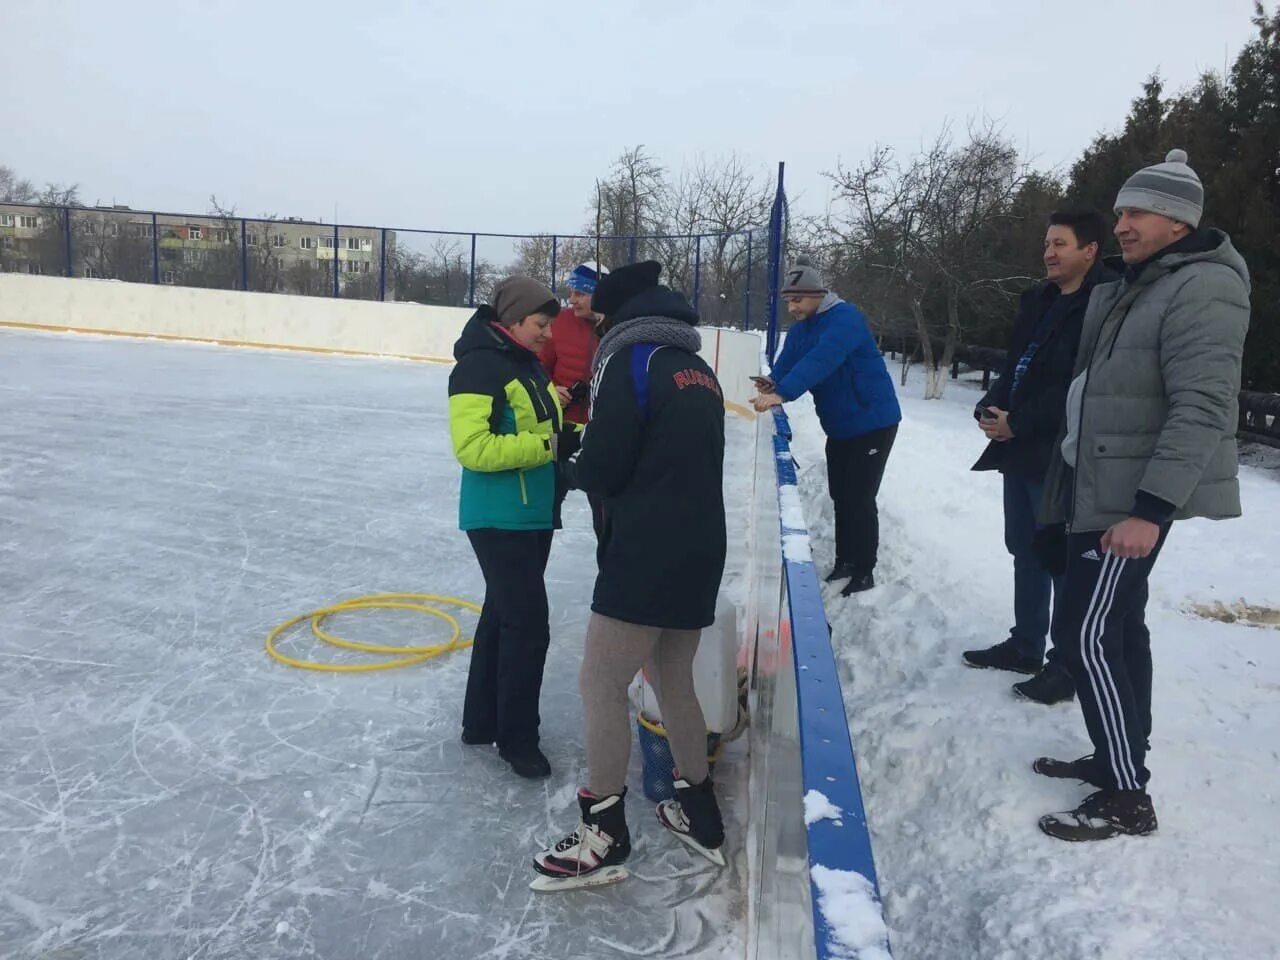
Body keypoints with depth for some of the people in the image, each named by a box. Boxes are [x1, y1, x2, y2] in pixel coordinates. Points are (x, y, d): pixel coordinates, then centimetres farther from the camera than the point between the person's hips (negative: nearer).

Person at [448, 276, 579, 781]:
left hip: (535, 515, 10)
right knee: (528, 626, -5)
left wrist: (573, 436, 2)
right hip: (500, 520, -9)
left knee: (503, 616, 18)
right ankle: (516, 737, 13)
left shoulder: (529, 365, 12)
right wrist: (548, 445, -24)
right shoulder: (479, 366, -17)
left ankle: (482, 720, 33)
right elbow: (473, 447, -25)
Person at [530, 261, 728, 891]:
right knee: (673, 679, 19)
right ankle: (699, 815, 31)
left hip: (647, 555, -8)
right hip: (701, 550, 8)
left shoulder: (630, 361, -10)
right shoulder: (698, 370, 15)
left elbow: (601, 471, -13)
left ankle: (604, 836, 11)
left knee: (601, 682, 2)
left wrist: (572, 467, 9)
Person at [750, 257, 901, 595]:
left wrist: (782, 393, -47)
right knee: (840, 497, 14)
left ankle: (864, 573, 6)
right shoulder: (800, 328, 6)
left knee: (859, 500, -5)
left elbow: (821, 360, -37)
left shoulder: (844, 318, -22)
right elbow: (787, 362, -2)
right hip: (839, 426, 8)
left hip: (872, 423, -8)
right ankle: (844, 563, 26)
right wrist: (772, 383, -25)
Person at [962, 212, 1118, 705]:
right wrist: (990, 408, -1)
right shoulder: (1038, 300, 15)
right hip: (1019, 447, 9)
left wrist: (1019, 423, -19)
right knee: (1026, 551, 17)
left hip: (1062, 456, -9)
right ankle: (1025, 645, 30)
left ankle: (1068, 663, 11)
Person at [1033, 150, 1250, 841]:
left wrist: (1150, 508, -27)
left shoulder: (1203, 289, -15)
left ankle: (1126, 798, 1)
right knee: (1118, 627, 14)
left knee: (1086, 634, -10)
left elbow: (1203, 410, -23)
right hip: (1096, 487, 10)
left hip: (1131, 498, -10)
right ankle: (1119, 758, 26)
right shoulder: (1129, 288, 15)